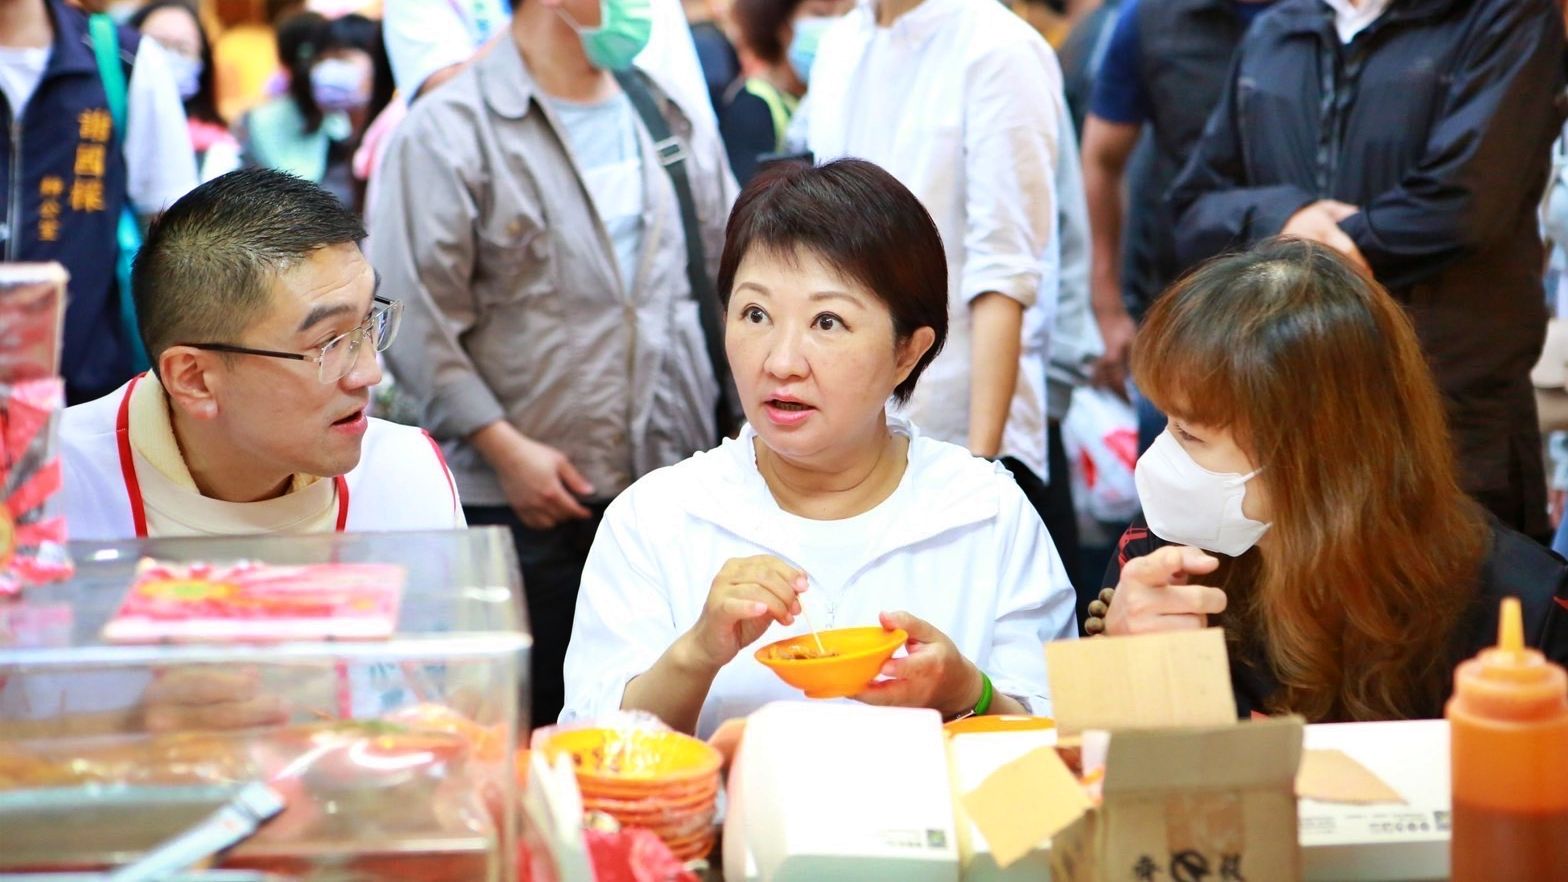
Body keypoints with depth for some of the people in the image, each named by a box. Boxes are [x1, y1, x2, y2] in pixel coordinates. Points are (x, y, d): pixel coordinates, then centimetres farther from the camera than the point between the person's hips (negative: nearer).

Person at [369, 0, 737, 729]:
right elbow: (415, 318, -9)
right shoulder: (449, 130, -5)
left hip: (678, 496, 5)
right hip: (527, 504, -5)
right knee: (532, 733, 3)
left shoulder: (671, 119, 14)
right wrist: (505, 448, -14)